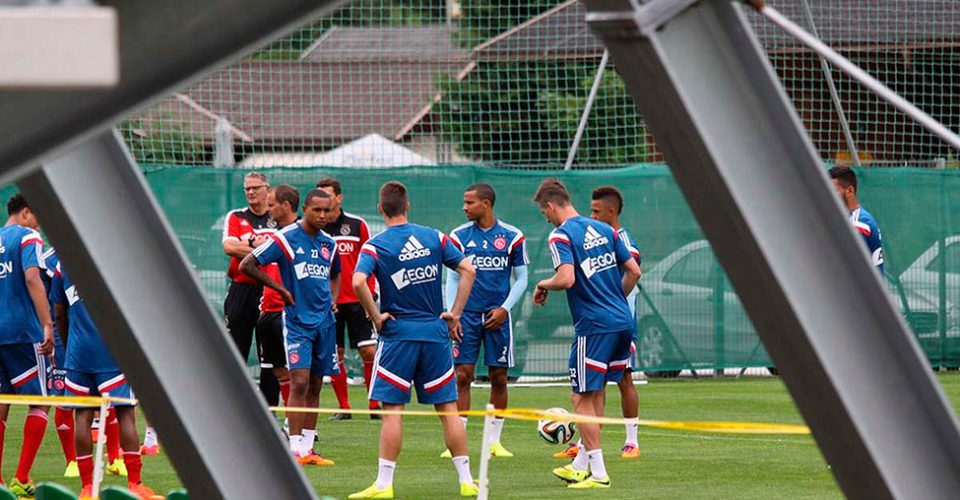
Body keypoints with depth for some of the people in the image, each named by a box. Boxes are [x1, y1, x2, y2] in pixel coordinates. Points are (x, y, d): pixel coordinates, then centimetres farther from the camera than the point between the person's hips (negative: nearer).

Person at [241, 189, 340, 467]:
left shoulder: (329, 243, 11)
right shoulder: (286, 238, -7)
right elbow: (246, 265, -7)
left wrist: (332, 299, 12)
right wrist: (281, 289, -6)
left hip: (324, 320, 6)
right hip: (297, 320, -6)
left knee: (315, 386, 8)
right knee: (300, 382, -14)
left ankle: (308, 448, 13)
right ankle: (295, 449, -14)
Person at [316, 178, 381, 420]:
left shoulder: (357, 225, 2)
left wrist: (371, 293, 0)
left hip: (357, 299, -1)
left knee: (369, 351, -5)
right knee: (334, 355, 1)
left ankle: (374, 405, 4)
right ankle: (343, 407, 10)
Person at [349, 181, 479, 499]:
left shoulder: (375, 246, -6)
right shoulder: (433, 237, 4)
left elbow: (358, 281, -23)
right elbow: (468, 270, 0)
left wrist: (375, 316, -10)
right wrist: (455, 314, 4)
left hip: (398, 334, -3)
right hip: (436, 332, 3)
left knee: (392, 409, 0)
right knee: (448, 407, 7)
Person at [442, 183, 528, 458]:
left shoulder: (512, 237, 1)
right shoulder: (459, 236, 4)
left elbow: (521, 278, 7)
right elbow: (453, 279, 7)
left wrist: (504, 308, -5)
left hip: (497, 315, 0)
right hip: (467, 314, 0)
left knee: (499, 378, 3)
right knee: (462, 375, -5)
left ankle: (495, 440, 12)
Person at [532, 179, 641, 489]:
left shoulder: (561, 236, -9)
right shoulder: (604, 230, 13)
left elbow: (566, 278, -21)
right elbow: (634, 271, 14)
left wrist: (543, 285, -1)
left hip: (594, 326, -8)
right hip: (623, 322, 8)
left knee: (583, 399, 0)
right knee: (596, 394, 17)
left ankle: (598, 473, -3)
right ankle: (581, 465, 24)